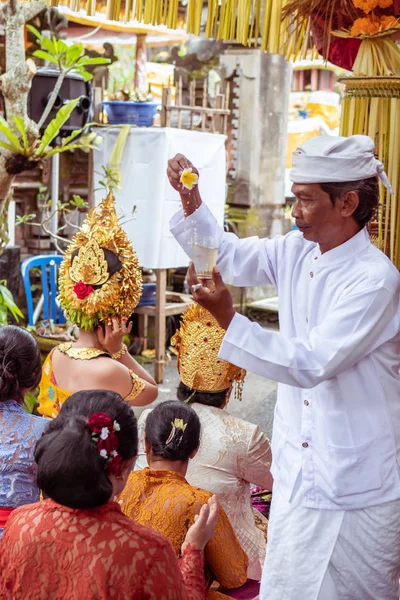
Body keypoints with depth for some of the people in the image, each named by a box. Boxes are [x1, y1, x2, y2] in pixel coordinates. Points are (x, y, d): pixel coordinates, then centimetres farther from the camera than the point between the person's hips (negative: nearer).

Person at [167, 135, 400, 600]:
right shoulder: (298, 252, 2)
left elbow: (310, 364, -28)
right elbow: (228, 257, 16)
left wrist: (228, 319, -32)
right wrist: (191, 200, 1)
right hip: (298, 474, 7)